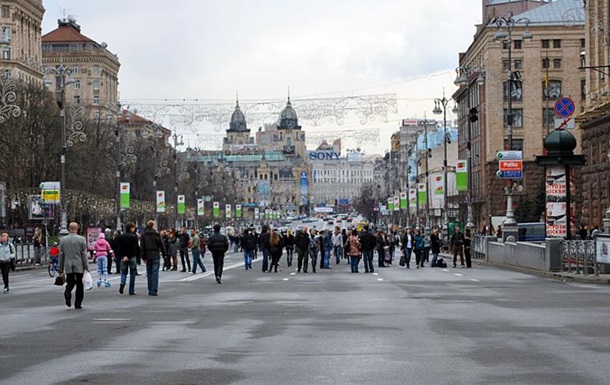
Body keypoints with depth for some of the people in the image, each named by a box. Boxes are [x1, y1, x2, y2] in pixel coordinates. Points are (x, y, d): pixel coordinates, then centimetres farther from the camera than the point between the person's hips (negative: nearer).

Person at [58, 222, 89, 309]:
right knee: (79, 285, 7)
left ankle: (67, 292, -17)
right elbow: (84, 255, -6)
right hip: (79, 266, -2)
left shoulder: (63, 240, 2)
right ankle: (78, 304, 7)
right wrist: (86, 267, -1)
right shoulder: (82, 239, -5)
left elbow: (61, 255, 5)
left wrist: (61, 268, 11)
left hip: (68, 266, 2)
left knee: (70, 283, 14)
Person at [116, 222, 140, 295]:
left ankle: (122, 283, -18)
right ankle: (131, 291, 5)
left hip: (123, 257, 3)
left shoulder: (120, 237, 4)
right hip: (132, 257, -3)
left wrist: (122, 256, -3)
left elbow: (118, 248, -1)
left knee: (123, 272, 13)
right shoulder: (134, 237, -7)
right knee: (132, 273, 6)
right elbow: (136, 248, -11)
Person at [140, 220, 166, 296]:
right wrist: (164, 254, 7)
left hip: (147, 256, 3)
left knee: (149, 273, 11)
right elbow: (161, 245, -4)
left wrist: (143, 257, 3)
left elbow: (141, 247, 0)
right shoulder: (156, 234, -7)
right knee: (155, 273, -3)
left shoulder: (143, 235, 1)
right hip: (155, 256, -3)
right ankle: (154, 290, -10)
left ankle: (150, 290, 14)